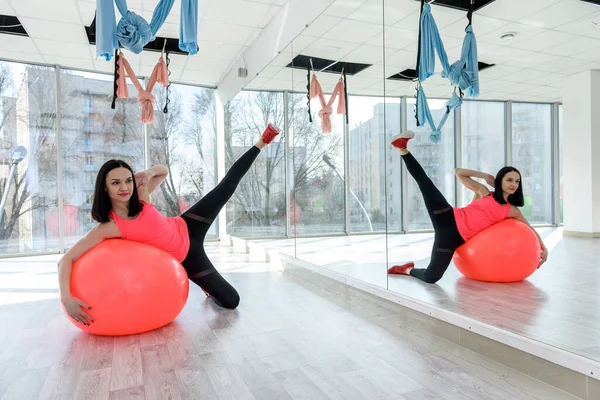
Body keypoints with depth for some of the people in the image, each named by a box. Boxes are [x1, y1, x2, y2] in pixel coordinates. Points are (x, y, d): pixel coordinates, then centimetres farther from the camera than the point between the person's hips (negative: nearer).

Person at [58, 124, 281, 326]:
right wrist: (66, 298, -39)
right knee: (230, 301, -6)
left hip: (187, 228, 4)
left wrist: (149, 173, -19)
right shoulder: (108, 227, -25)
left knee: (226, 187, 5)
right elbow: (66, 260, -24)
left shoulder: (140, 196, -13)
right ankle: (207, 285, 27)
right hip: (183, 257, -3)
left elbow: (165, 170, 4)